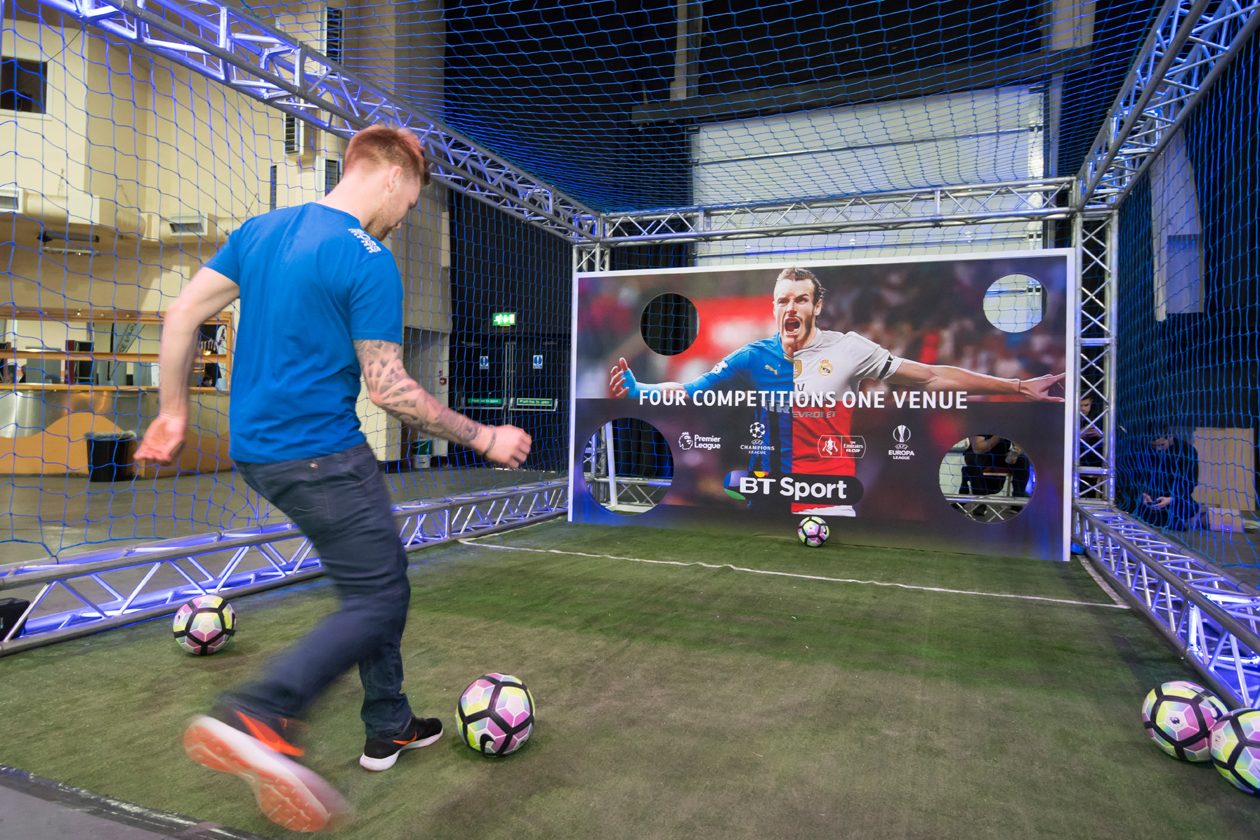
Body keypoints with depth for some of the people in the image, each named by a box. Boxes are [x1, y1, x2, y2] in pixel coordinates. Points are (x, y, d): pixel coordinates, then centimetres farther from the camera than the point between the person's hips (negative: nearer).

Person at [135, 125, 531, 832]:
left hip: (258, 448, 9)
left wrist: (174, 413, 18)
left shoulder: (260, 230, 9)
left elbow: (182, 315, 10)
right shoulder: (370, 261, -15)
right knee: (378, 600, -1)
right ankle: (256, 718, -14)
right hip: (322, 455, -9)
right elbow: (389, 389, -16)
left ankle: (389, 729, 28)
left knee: (382, 579, 18)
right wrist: (485, 439, -8)